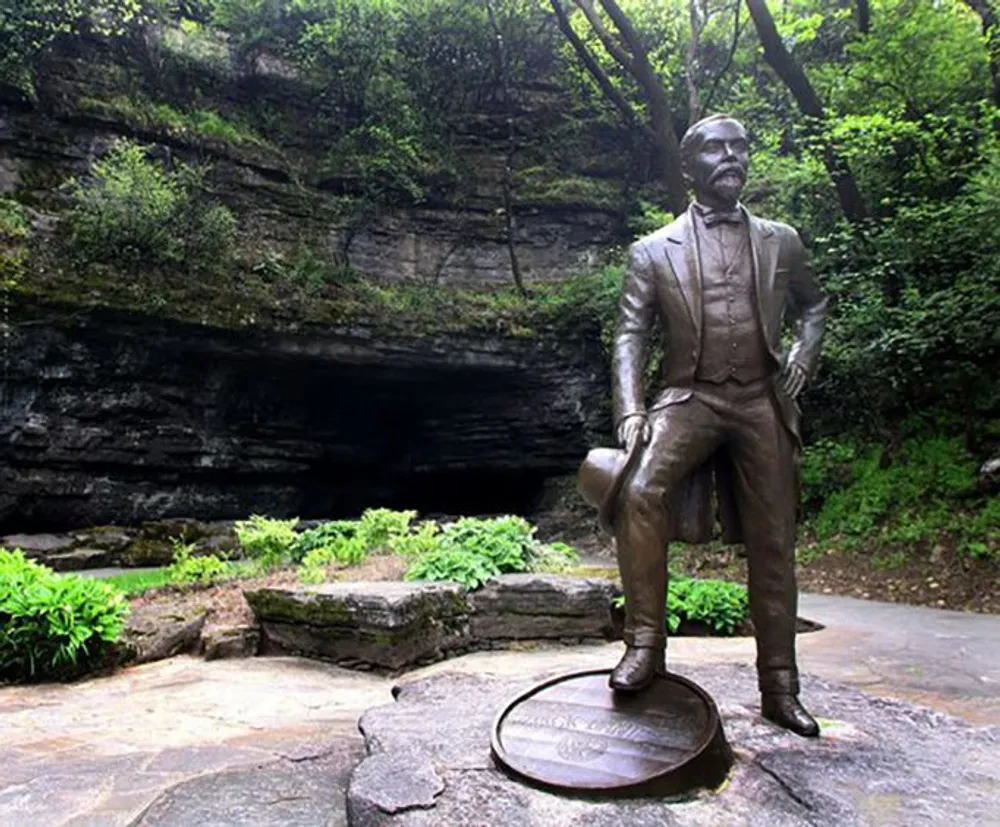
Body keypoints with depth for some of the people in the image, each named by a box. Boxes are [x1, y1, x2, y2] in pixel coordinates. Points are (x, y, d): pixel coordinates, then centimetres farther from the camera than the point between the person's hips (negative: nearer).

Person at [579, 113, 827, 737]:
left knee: (773, 546, 4)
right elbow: (631, 333, 0)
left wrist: (803, 357, 8)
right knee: (639, 491, -30)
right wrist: (631, 410, -14)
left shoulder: (781, 242, 12)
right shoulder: (654, 250, 6)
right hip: (689, 398, -2)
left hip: (763, 404, 3)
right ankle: (646, 644, -16)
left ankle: (780, 689, 19)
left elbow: (814, 304, 27)